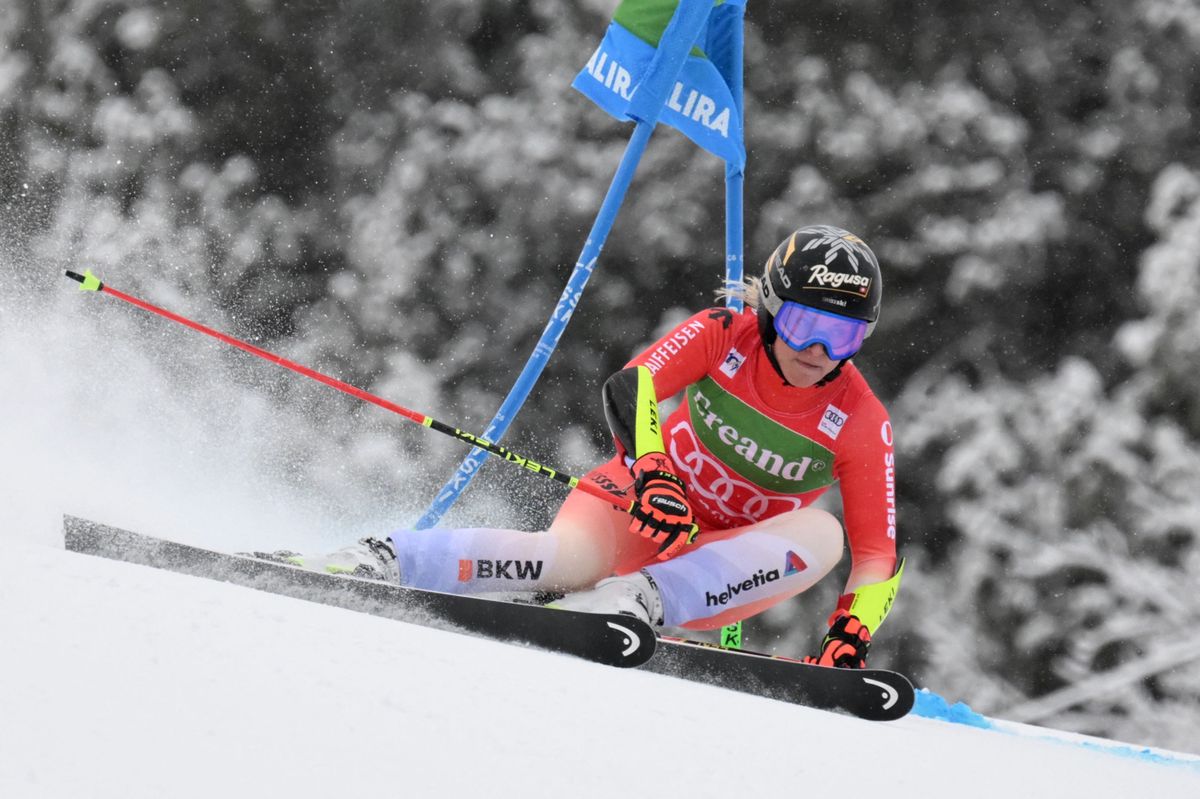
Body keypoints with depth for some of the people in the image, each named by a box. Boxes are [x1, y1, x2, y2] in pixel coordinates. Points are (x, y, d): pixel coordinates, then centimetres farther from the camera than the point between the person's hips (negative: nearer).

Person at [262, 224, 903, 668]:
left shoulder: (860, 424, -12)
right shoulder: (725, 335, -11)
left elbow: (878, 554, -12)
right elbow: (629, 387, -23)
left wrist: (850, 638, -31)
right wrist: (650, 471, -42)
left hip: (719, 568, 1)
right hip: (646, 499, -1)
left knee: (822, 534, -30)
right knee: (567, 560, -35)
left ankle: (640, 600, -44)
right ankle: (380, 561, -32)